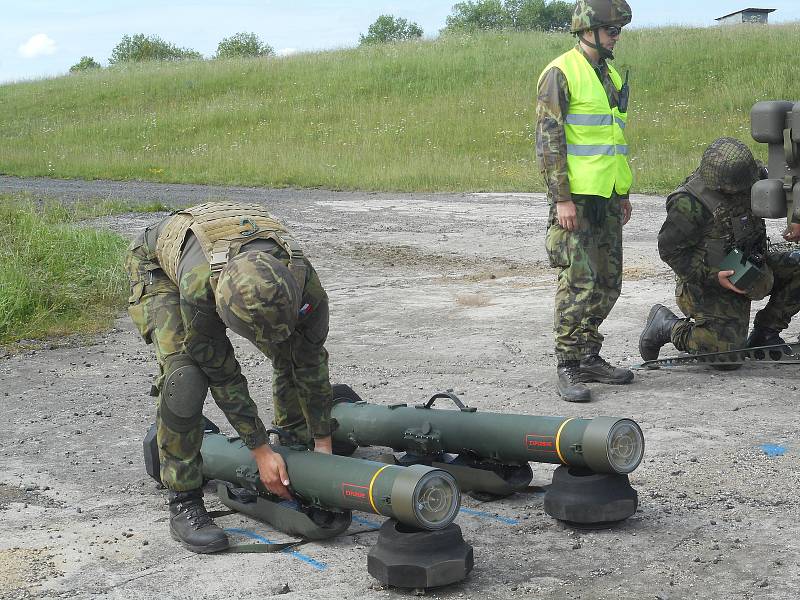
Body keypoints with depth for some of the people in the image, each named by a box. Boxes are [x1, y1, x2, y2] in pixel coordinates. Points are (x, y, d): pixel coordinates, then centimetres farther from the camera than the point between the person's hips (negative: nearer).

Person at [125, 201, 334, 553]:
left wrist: (323, 443, -10)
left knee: (296, 355, -3)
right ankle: (184, 503, -15)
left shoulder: (304, 284, -35)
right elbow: (222, 375, -32)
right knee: (185, 375, -26)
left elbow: (311, 362, -17)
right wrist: (260, 451, -25)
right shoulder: (198, 288, -46)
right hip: (158, 264, -4)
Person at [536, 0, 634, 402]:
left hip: (606, 197, 8)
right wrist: (561, 199, -19)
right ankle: (567, 368, -4)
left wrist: (624, 194, 21)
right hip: (575, 196, -8)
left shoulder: (610, 75, 17)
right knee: (579, 280, -11)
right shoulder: (560, 74, -9)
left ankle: (589, 356, 20)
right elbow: (548, 140, -15)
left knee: (608, 282, 10)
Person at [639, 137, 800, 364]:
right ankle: (667, 326, 8)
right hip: (709, 284, -7)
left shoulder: (753, 174, -5)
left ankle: (765, 331, 7)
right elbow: (670, 250, -19)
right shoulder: (690, 203, -27)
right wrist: (713, 276, -24)